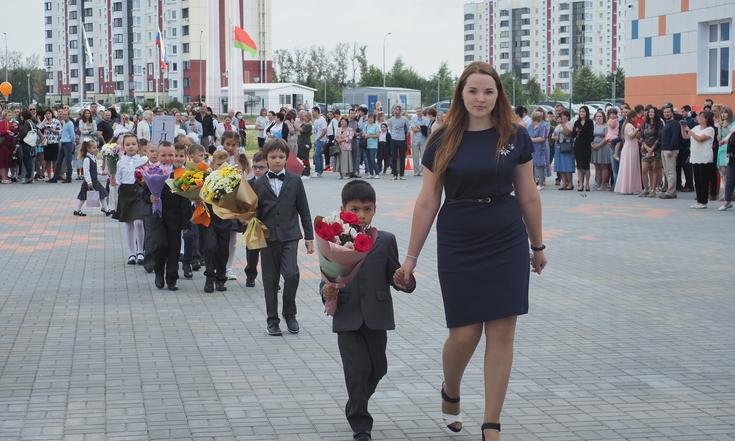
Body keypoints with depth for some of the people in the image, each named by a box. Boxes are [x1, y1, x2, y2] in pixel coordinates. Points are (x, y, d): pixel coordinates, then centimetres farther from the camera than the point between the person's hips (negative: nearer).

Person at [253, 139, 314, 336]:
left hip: (289, 236, -1)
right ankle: (272, 320, 15)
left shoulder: (295, 181, 3)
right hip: (268, 237, 1)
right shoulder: (259, 184, 3)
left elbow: (303, 210, 7)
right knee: (270, 279, 5)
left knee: (291, 274, -16)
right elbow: (254, 213, 7)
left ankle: (290, 314, 5)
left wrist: (309, 237, 5)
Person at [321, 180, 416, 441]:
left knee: (377, 368, 12)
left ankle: (355, 407, 39)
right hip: (347, 319, -2)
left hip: (376, 318, 2)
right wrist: (327, 291, -18)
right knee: (357, 369, -6)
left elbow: (394, 274, 5)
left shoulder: (386, 241, 3)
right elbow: (327, 279, 3)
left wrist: (404, 282, -17)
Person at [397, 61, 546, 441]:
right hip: (458, 248, -1)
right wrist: (411, 258, 2)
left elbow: (528, 196, 8)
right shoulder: (444, 141, -2)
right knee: (465, 334, -1)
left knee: (501, 333, -1)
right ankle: (450, 394, 32)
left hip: (507, 246, 1)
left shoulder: (514, 137, 0)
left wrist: (537, 246, 13)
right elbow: (427, 203, 1)